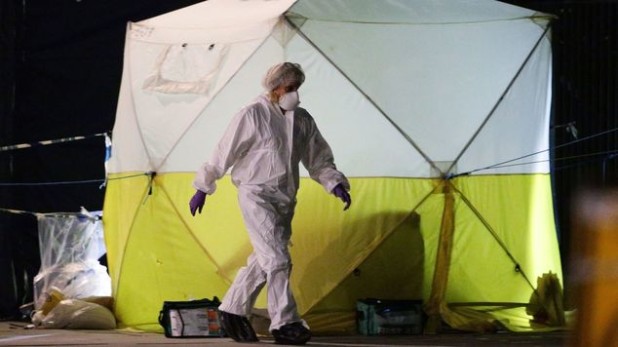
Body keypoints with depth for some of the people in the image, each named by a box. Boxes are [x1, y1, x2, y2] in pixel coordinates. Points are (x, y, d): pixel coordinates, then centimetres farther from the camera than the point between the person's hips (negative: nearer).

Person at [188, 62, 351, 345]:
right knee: (277, 259, -14)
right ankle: (285, 323, -11)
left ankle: (233, 311, 25)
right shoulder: (253, 115, -8)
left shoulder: (302, 120, 10)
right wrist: (203, 188, -1)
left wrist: (335, 184, -1)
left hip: (285, 199, 7)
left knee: (263, 260, 11)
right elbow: (223, 153, -4)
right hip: (256, 195, -7)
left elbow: (319, 159, 16)